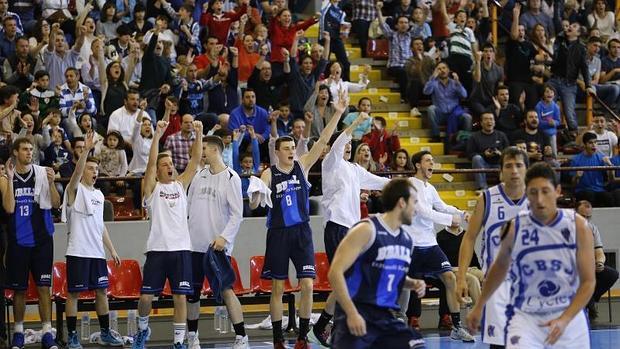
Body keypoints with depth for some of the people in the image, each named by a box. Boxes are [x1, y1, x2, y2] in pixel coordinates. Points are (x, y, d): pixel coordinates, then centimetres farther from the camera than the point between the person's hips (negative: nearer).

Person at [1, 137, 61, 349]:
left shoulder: (42, 173, 1)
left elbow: (56, 204, 1)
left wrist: (51, 183, -16)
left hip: (42, 238, 0)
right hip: (18, 241, 0)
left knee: (43, 287, -3)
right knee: (19, 289, 7)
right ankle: (18, 332, 20)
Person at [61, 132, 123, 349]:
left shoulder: (99, 195, 16)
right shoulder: (75, 190, -3)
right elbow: (76, 173, -26)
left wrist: (112, 250, 17)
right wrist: (86, 150, -38)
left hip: (97, 252, 7)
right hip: (78, 252, -7)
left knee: (102, 291, 9)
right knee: (74, 293, -2)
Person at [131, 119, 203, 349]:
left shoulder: (181, 184, 13)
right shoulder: (152, 188, 4)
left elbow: (196, 159, 4)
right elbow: (151, 162, -10)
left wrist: (199, 134, -8)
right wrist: (158, 135, -19)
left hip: (181, 248, 2)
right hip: (157, 249, -2)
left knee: (180, 297, -1)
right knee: (146, 296, -1)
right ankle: (142, 329, 26)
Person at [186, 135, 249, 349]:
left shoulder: (230, 178, -7)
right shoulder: (200, 175, 11)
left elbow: (237, 214, -10)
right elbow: (188, 206, 20)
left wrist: (224, 237, -20)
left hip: (217, 245, -6)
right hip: (194, 243, 6)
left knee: (226, 290, -11)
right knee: (192, 291, 10)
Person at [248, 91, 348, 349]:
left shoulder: (302, 165, 3)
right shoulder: (269, 174, -2)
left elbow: (323, 141, -5)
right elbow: (253, 206, -8)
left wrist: (338, 114, -14)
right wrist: (256, 195, -32)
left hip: (301, 231, 1)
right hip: (278, 233, -1)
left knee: (307, 285, -7)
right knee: (277, 288, 3)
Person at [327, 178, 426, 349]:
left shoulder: (406, 239, 13)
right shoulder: (367, 230, -12)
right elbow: (335, 273, -17)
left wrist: (413, 284, 8)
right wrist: (352, 313, -23)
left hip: (386, 316, 7)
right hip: (357, 314, -7)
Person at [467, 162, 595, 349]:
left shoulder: (577, 226, -9)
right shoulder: (513, 228, -7)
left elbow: (588, 282, -8)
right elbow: (500, 266, 13)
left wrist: (564, 320, -21)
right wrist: (479, 306, 19)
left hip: (569, 316, 1)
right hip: (525, 317, -1)